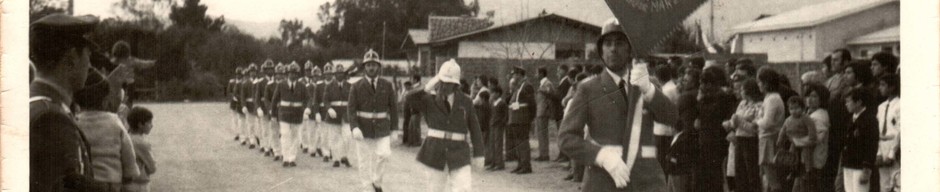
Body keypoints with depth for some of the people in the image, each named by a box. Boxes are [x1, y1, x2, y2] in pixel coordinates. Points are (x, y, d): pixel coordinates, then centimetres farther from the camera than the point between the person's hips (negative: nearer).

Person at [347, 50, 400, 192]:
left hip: (382, 129, 0)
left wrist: (394, 129, 2)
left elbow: (393, 108, 6)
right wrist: (354, 128, -20)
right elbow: (351, 109, -5)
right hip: (363, 130, 0)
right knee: (364, 161, 2)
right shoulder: (356, 87, -1)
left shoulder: (387, 85, 3)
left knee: (384, 154, -17)